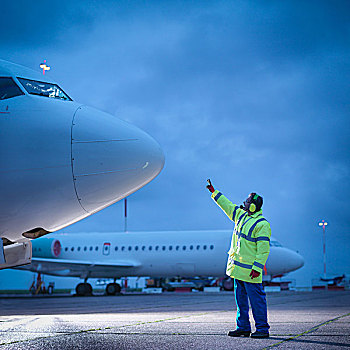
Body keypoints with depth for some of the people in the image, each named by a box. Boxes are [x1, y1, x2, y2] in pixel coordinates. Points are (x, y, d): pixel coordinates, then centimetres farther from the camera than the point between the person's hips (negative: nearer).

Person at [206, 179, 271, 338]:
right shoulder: (241, 215, 11)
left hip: (250, 270, -9)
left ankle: (262, 329, -1)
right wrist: (213, 191, 29)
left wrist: (257, 268, -23)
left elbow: (263, 249, -17)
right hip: (238, 268, 9)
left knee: (256, 299, -6)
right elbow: (227, 205, 26)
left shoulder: (262, 224, -13)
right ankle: (243, 327, 20)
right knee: (240, 299, 13)